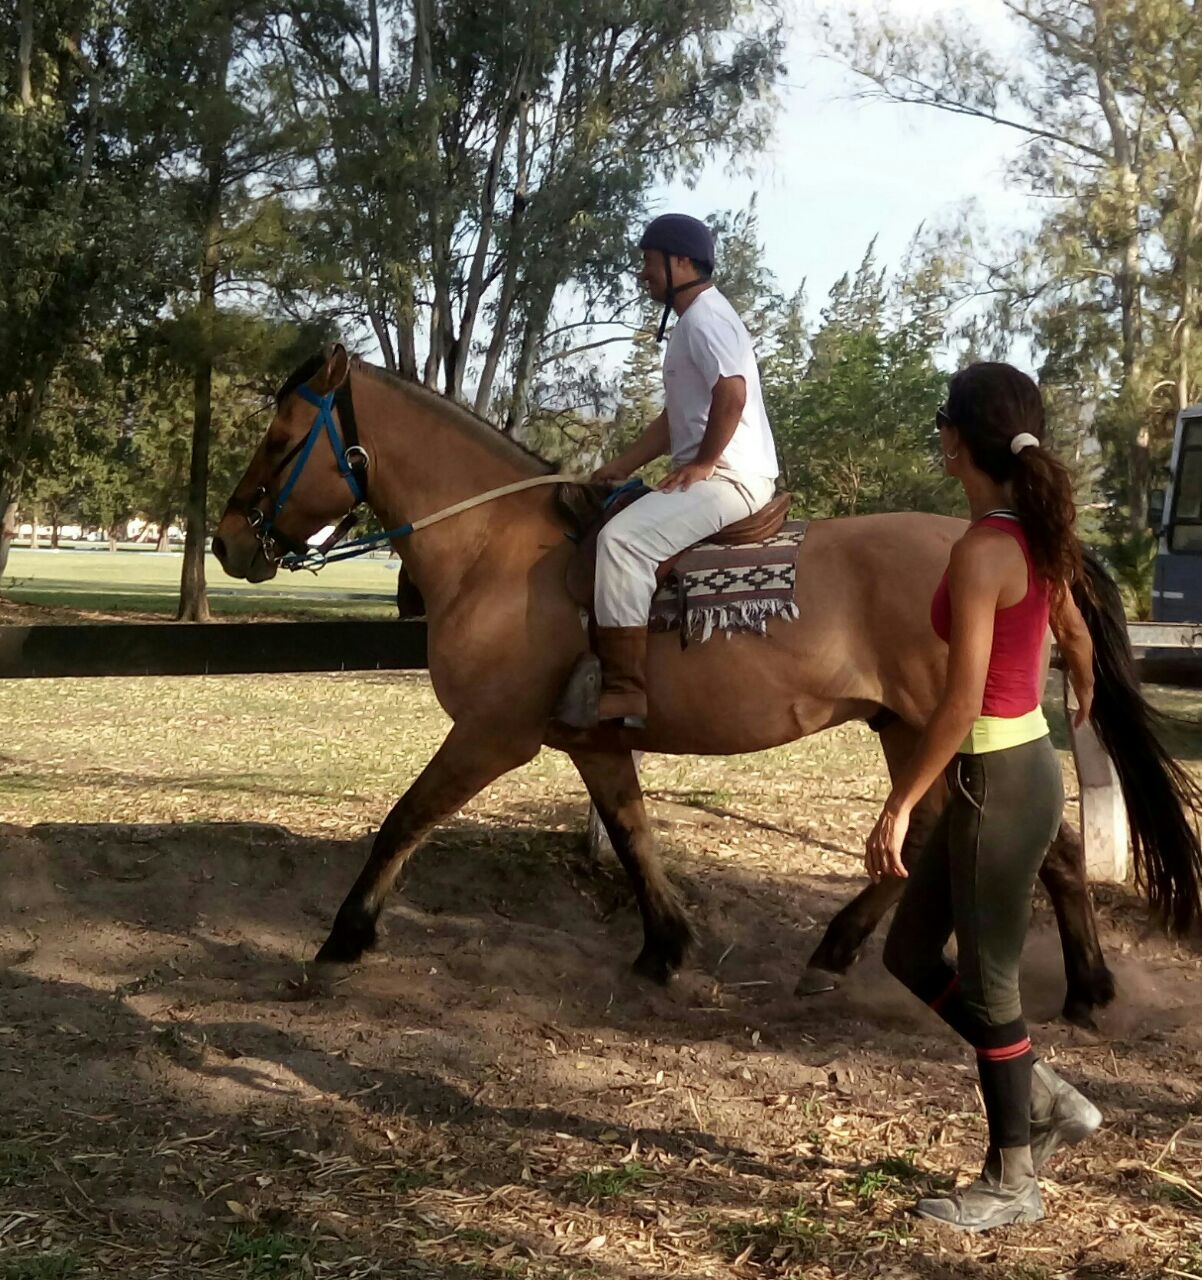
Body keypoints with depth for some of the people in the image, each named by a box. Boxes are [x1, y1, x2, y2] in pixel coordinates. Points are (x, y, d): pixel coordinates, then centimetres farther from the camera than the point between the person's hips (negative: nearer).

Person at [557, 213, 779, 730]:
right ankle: (605, 663, 12)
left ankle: (625, 690, -29)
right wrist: (620, 467, 18)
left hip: (730, 478, -12)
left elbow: (732, 393, -26)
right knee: (620, 536, 17)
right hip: (710, 476, 12)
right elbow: (676, 418, 25)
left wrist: (702, 464, -18)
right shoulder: (691, 322, 22)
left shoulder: (705, 319, -11)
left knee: (622, 537, -27)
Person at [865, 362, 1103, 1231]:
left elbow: (963, 704, -23)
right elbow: (1074, 636, 23)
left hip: (999, 780, -9)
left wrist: (899, 807, -18)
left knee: (986, 983, 5)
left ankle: (1012, 1183, 20)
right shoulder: (1038, 534, 6)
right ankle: (1048, 1100, 26)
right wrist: (1087, 697, 44)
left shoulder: (981, 551, -21)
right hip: (1025, 763, 9)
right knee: (911, 954, 18)